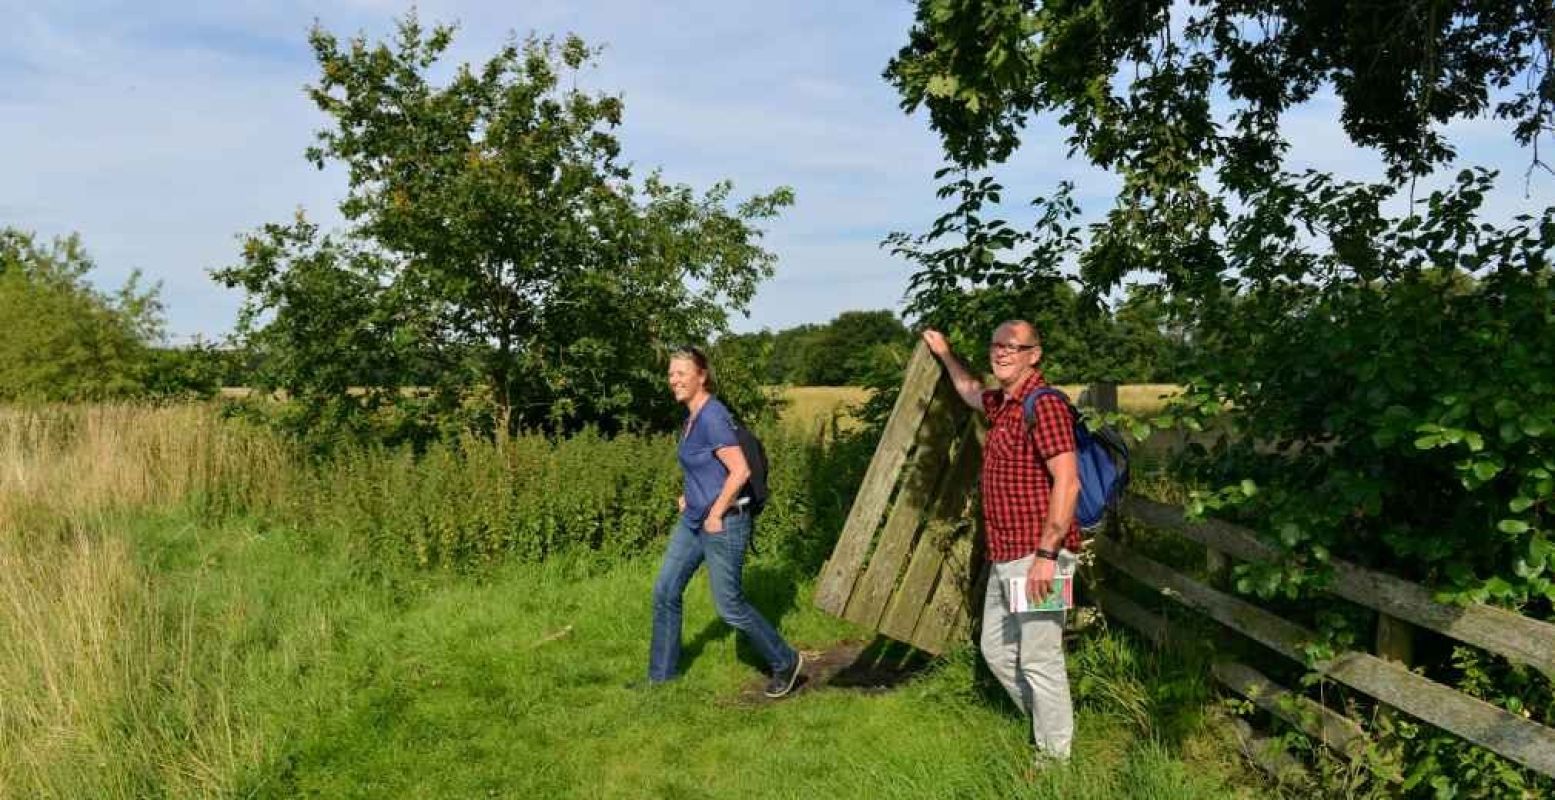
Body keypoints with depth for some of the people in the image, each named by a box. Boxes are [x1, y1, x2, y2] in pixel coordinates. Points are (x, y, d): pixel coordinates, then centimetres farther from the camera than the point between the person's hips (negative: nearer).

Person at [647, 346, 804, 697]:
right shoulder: (691, 416, 8)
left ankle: (786, 662, 20)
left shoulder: (712, 417, -20)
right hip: (693, 520, 9)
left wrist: (716, 513, -18)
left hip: (722, 523, -9)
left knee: (730, 605, 1)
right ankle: (661, 674, 24)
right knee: (665, 591, 11)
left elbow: (740, 471, -25)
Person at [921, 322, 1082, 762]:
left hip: (1035, 558, -10)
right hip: (1004, 559, 10)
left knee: (1038, 660, -1)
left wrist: (1046, 555, -24)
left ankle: (1055, 757, 15)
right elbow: (971, 392, 39)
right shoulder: (1002, 403, 13)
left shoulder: (1044, 405, -15)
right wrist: (945, 354, 44)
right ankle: (1041, 727, 34)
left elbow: (1067, 483, -22)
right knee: (996, 651, 18)